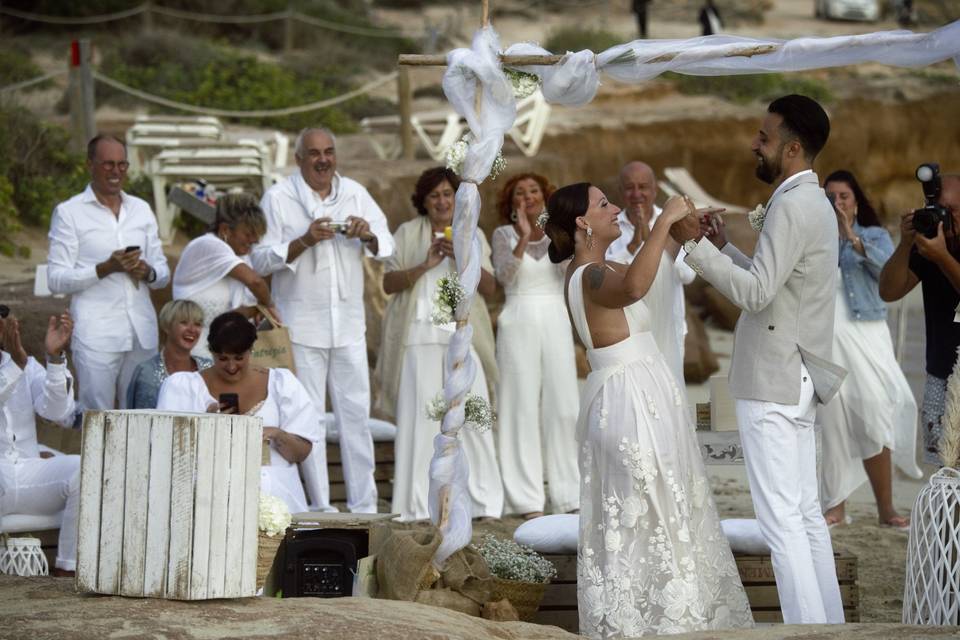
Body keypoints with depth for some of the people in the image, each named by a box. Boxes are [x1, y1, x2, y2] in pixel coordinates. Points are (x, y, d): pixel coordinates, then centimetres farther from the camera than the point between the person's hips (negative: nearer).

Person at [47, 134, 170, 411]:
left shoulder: (141, 209, 15)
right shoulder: (69, 212, 1)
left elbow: (164, 273, 17)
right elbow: (56, 280, -5)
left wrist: (148, 272, -6)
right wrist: (105, 268, -16)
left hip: (142, 333, 4)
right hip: (96, 335, -4)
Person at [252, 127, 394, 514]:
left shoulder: (355, 194, 11)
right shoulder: (278, 198, -1)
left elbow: (387, 247, 12)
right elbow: (261, 259, -5)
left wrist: (367, 236, -11)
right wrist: (305, 241, -18)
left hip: (349, 322, 3)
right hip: (301, 323, -3)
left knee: (356, 412, 3)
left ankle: (364, 505, 8)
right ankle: (319, 507, 3)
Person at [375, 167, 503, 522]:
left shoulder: (472, 235, 14)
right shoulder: (408, 233, 9)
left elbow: (490, 286, 6)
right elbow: (389, 283, 2)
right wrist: (425, 265, -12)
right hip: (419, 336, -1)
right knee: (420, 416, -6)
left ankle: (482, 500, -2)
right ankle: (418, 503, -2)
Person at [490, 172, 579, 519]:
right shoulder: (503, 235, 1)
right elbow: (504, 276, -16)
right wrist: (523, 238, -28)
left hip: (556, 325, 3)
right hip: (519, 324, -3)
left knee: (562, 409, 0)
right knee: (522, 409, -4)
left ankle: (568, 496, 8)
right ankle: (528, 500, -1)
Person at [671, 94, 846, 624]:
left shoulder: (793, 206, -17)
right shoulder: (812, 202, 16)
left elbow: (755, 293, -23)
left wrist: (696, 245, -18)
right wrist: (724, 247, 13)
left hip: (773, 384, -10)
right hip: (795, 379, 10)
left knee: (780, 520, -9)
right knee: (805, 514, 12)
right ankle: (827, 627, 14)